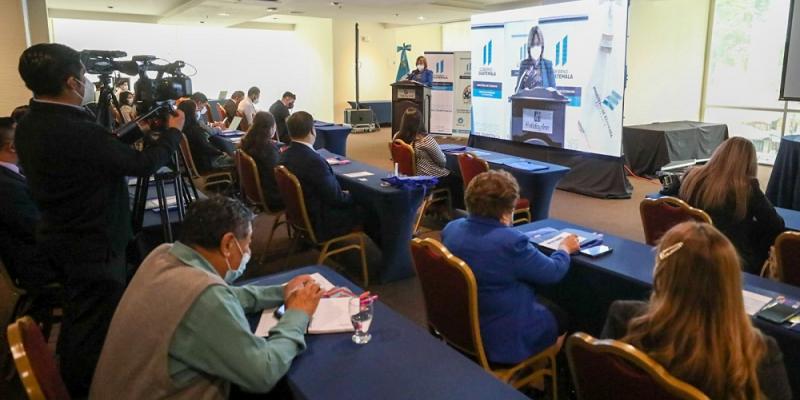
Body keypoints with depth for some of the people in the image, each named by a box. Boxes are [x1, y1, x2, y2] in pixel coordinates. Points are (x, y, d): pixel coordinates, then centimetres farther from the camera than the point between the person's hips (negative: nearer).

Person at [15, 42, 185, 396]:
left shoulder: (28, 126, 0)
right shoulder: (76, 130, -30)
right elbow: (142, 164, -21)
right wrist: (173, 130, -6)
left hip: (62, 237, 10)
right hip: (94, 244, -10)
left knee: (78, 313, 28)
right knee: (97, 322, 9)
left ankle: (71, 379, 48)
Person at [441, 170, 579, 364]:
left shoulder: (451, 229, -8)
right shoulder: (511, 242, -29)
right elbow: (553, 272, -13)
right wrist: (565, 249, 8)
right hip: (501, 339, -7)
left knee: (543, 303, 28)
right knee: (559, 316, 21)